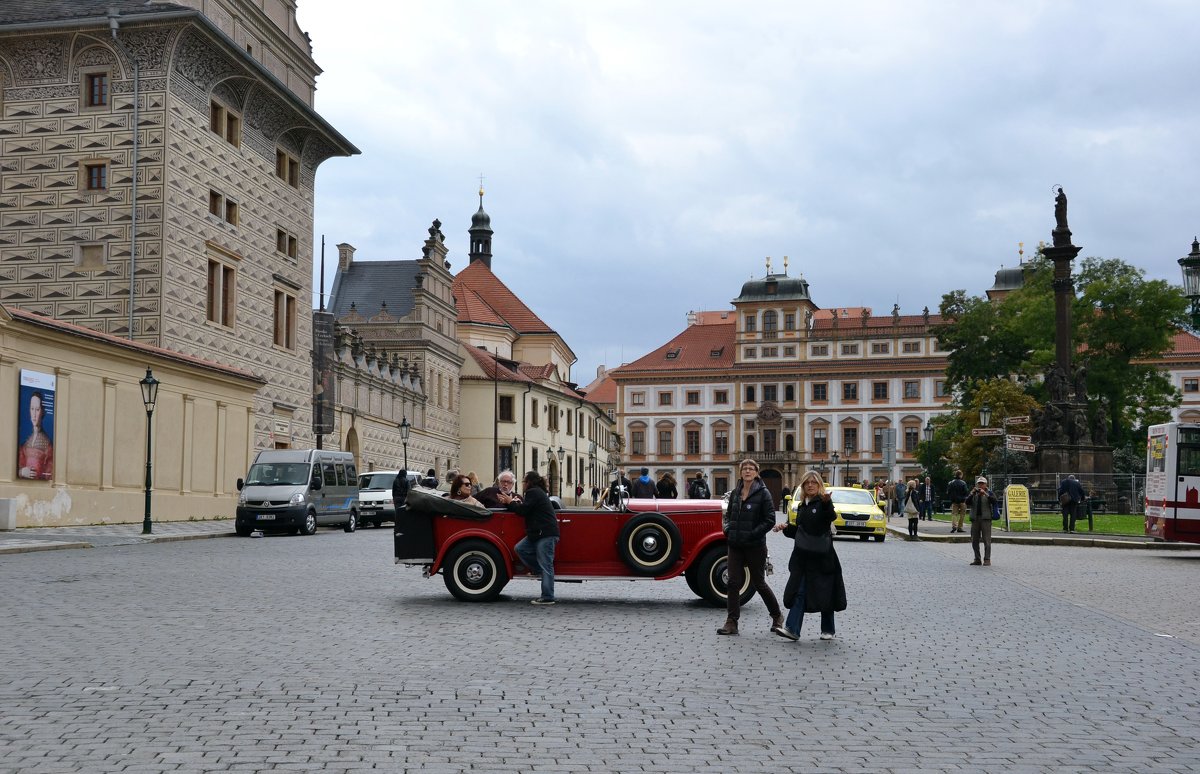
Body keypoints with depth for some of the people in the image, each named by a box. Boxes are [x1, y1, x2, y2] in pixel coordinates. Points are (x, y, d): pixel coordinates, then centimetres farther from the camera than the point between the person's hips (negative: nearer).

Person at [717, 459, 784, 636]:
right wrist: (728, 529, 2)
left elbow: (770, 520, -9)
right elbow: (728, 514, 20)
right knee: (733, 582, -1)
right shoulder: (735, 493, 8)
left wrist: (753, 534, -16)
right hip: (735, 545, 5)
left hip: (755, 546, -4)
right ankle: (731, 623, 2)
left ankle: (777, 616, 26)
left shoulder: (763, 493, -7)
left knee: (759, 583, 6)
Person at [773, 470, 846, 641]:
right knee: (799, 591, -2)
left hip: (822, 555, -6)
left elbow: (831, 516, -30)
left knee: (824, 592, 4)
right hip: (803, 555, 6)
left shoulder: (823, 502, -7)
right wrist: (786, 528, 4)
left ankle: (828, 630, 17)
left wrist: (827, 503, -50)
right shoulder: (801, 506, 14)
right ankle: (792, 629, -7)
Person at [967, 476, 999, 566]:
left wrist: (985, 494, -19)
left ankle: (987, 560, -6)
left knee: (986, 540, -7)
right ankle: (977, 559, 14)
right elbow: (967, 502, 1)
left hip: (985, 519, -4)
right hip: (975, 519, 4)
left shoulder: (990, 493, 4)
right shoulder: (973, 493, 13)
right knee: (974, 540, 6)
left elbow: (994, 501, -14)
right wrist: (972, 494, -11)